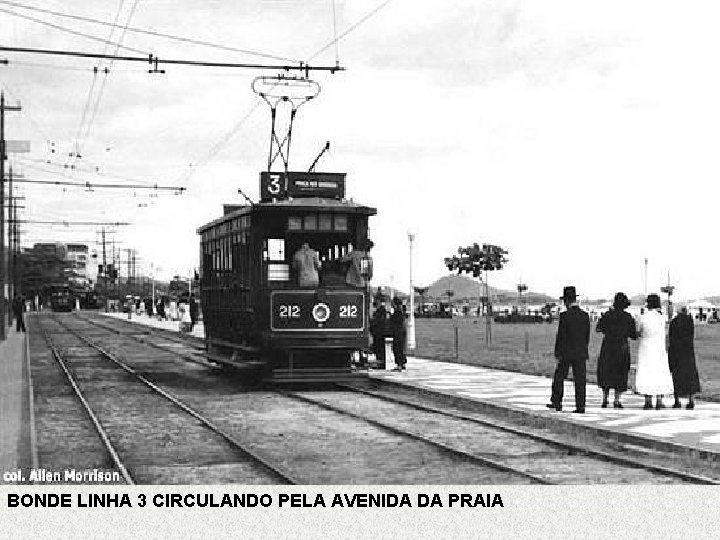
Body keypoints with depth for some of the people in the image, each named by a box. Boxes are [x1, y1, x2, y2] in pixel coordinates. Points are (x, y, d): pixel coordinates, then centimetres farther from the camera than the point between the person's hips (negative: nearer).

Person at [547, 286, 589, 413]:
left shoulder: (564, 316, -12)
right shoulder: (585, 316, 3)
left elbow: (561, 336, -12)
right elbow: (587, 336, 7)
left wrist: (557, 354, -5)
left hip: (566, 353, -4)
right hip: (581, 354, 4)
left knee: (559, 377, 11)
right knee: (580, 380, 4)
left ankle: (557, 403, 16)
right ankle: (580, 406, 2)